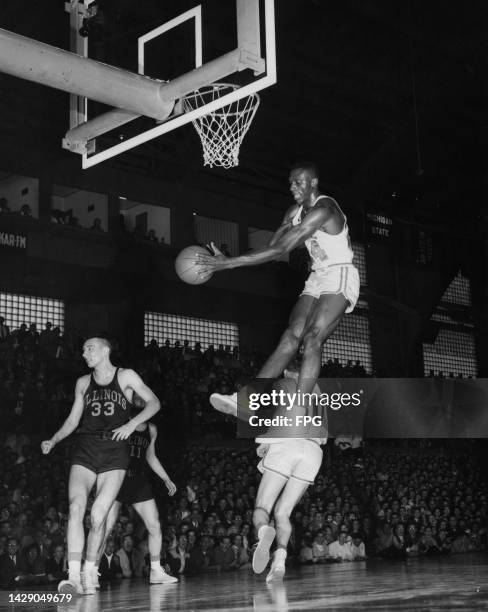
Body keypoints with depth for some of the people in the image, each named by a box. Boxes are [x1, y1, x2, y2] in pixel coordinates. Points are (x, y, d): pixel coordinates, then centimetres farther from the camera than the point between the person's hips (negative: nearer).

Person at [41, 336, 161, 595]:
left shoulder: (125, 376, 7)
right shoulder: (83, 383, 18)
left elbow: (154, 403, 2)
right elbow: (73, 420, 21)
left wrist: (132, 423, -13)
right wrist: (53, 441, 5)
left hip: (114, 452, -2)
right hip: (85, 450, 2)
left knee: (98, 515, -10)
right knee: (76, 507, -19)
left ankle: (89, 572, 9)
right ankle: (74, 576, -23)